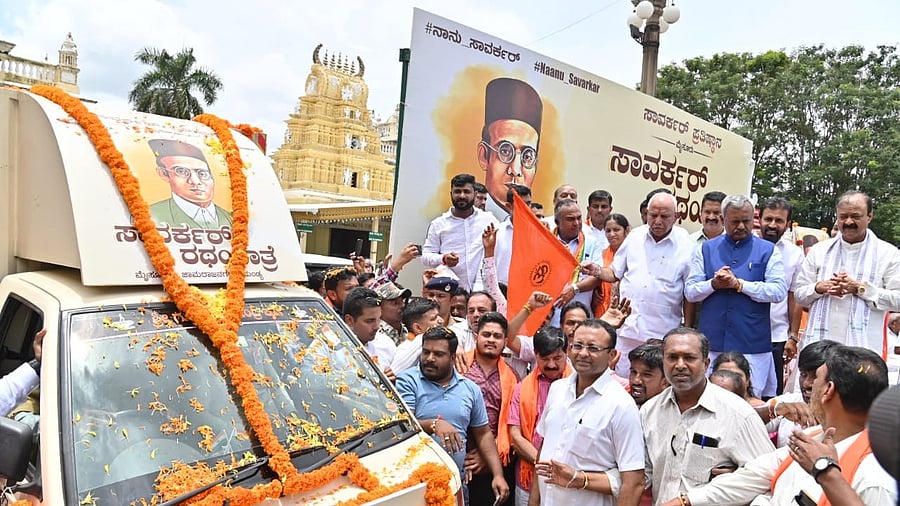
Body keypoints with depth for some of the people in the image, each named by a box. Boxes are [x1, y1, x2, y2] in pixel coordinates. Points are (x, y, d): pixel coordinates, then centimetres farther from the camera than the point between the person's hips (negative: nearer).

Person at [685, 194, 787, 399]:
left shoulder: (768, 250, 7)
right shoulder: (705, 249, 11)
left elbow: (779, 291, -6)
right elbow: (690, 292, 5)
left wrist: (739, 284, -12)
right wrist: (714, 284, -13)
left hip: (752, 344, -1)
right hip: (712, 342, 2)